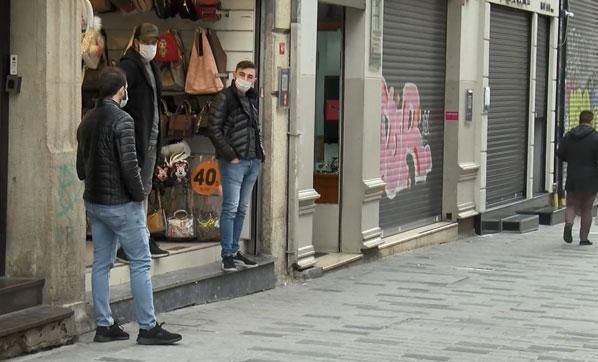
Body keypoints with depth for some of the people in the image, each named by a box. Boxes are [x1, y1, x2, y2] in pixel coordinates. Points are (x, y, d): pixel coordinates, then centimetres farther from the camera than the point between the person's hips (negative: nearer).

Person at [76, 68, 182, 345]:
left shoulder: (87, 121, 10)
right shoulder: (121, 119, -15)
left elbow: (81, 167, 15)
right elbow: (129, 164, -20)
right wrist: (139, 194, -8)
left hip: (93, 202, 8)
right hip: (120, 203, -8)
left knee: (101, 263, 11)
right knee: (140, 262, -2)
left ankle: (104, 326, 14)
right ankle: (148, 327, -1)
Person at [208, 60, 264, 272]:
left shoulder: (253, 99, 15)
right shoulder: (225, 98, -8)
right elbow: (214, 129, -12)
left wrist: (260, 153, 12)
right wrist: (230, 155, -14)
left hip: (253, 161, 7)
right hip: (234, 162, -7)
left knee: (242, 209, 12)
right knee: (230, 208, -7)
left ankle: (235, 251, 20)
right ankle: (227, 255, -4)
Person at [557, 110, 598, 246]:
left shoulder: (568, 136, 1)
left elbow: (560, 154, 5)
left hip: (573, 179, 2)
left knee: (571, 205, 12)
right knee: (587, 208, 8)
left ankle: (568, 223, -19)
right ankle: (584, 238, 10)